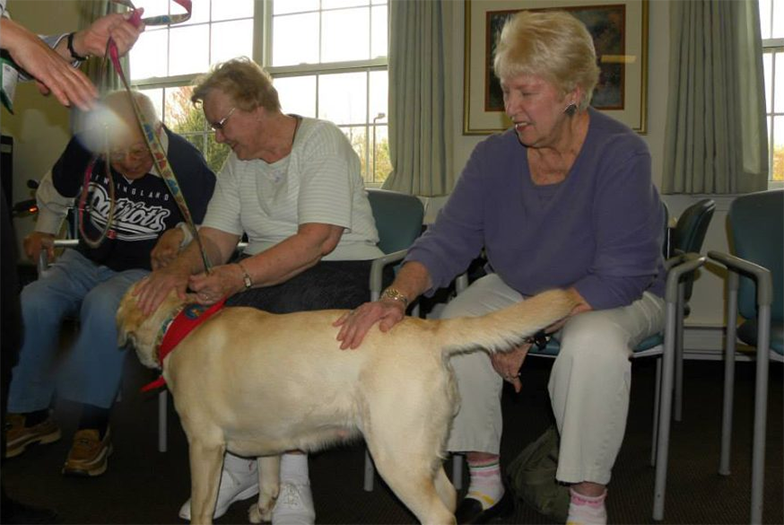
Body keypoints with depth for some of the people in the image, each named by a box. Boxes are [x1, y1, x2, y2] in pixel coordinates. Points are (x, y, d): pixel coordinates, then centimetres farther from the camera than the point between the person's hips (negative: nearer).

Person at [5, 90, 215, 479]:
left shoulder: (186, 163, -19)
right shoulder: (86, 145, -7)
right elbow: (55, 192, 17)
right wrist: (43, 231, 25)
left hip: (145, 270, -4)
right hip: (88, 260, 5)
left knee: (103, 307, -35)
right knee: (31, 304, -20)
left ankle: (93, 426, -23)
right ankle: (31, 416, -2)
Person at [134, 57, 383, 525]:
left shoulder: (322, 141, -10)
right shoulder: (238, 162, 15)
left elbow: (318, 240, -22)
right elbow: (215, 238, 6)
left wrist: (239, 276, -32)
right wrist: (179, 270, -17)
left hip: (341, 269, -6)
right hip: (267, 276, 7)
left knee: (290, 312, -38)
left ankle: (291, 478, -22)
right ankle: (236, 464, -7)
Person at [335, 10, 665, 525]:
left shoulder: (621, 154, -22)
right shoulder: (496, 156, -9)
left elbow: (619, 277, -25)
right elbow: (448, 240, -13)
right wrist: (396, 297, -33)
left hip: (622, 298, -4)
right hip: (519, 288, 4)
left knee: (594, 342, -37)